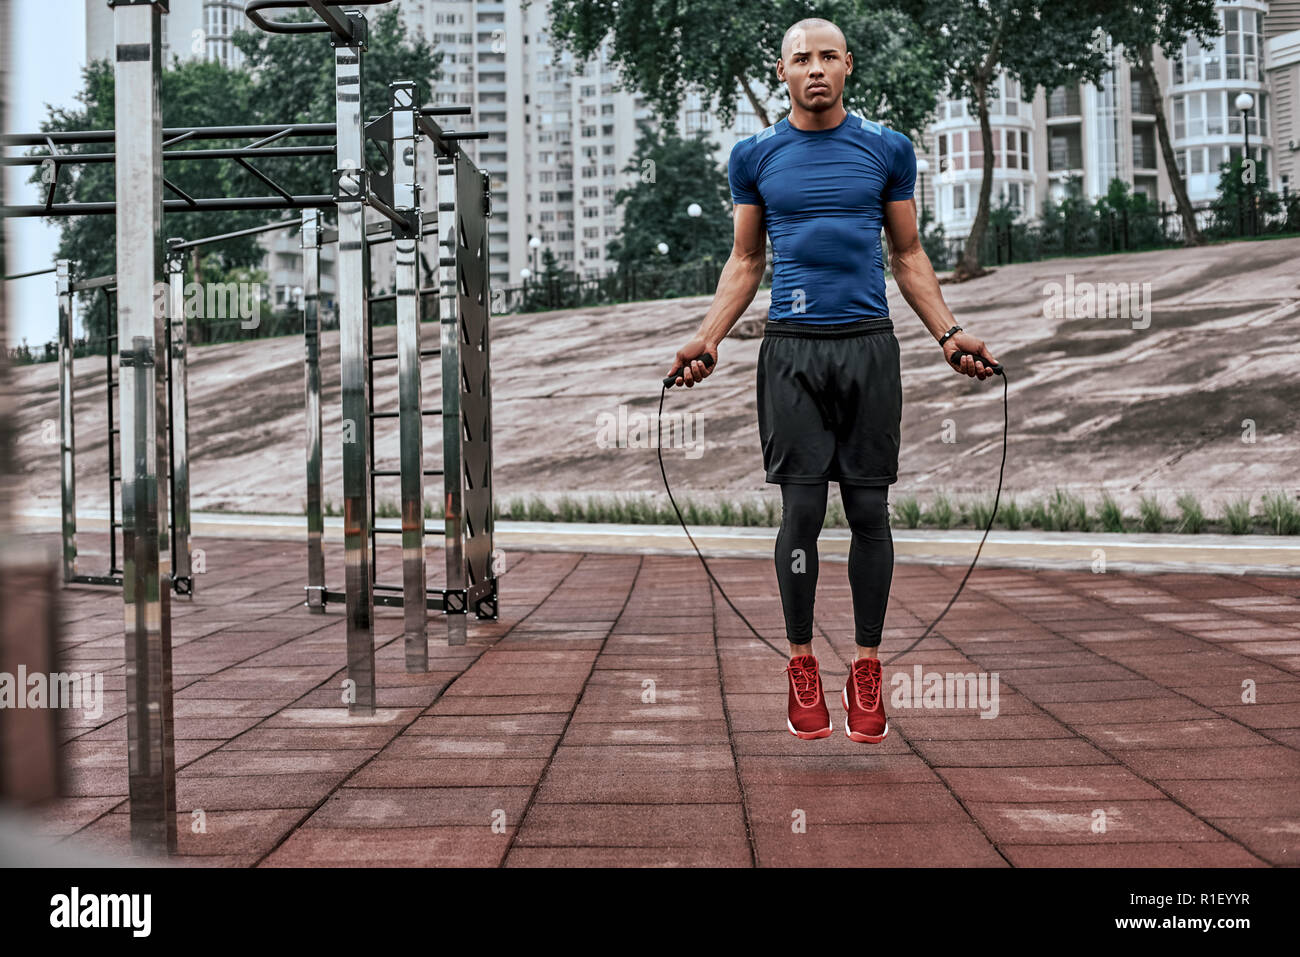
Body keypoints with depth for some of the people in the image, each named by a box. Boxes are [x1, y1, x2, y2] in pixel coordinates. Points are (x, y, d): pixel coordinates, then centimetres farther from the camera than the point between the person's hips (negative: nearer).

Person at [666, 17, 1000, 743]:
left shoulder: (887, 150, 6)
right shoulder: (756, 157, 7)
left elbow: (909, 255, 11)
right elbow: (746, 261, 11)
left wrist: (950, 334, 0)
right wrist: (709, 338, -2)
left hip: (869, 346, 0)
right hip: (793, 349, 0)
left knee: (869, 509, 2)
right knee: (803, 509, -2)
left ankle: (868, 666, 11)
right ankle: (802, 664, 10)